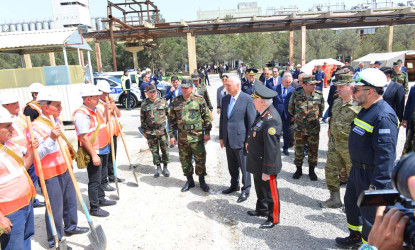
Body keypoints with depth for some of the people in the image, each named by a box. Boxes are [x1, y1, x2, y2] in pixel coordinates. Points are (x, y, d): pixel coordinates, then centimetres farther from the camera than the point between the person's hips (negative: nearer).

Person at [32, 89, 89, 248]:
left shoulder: (57, 121, 7)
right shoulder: (36, 126, -20)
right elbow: (37, 155, -24)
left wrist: (69, 152, 19)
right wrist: (51, 138, -33)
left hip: (65, 169, 8)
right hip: (51, 174, -8)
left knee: (70, 200, 20)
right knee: (55, 207, 2)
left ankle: (70, 226, 40)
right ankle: (54, 241, 19)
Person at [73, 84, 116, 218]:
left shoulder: (95, 110, 9)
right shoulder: (81, 114, -20)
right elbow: (84, 137, -24)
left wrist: (106, 111, 11)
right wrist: (94, 155, -24)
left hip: (103, 150, 9)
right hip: (93, 153, -9)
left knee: (99, 178, 22)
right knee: (94, 180, 2)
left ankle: (101, 199, 38)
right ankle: (94, 208, 14)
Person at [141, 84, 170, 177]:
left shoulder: (163, 101, 2)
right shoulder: (144, 104, 4)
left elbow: (169, 114, 6)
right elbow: (142, 118, 10)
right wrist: (144, 131, 9)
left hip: (162, 130, -1)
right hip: (150, 131, 1)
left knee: (165, 149, 3)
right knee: (154, 150, 8)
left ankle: (165, 167, 19)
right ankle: (158, 168, 21)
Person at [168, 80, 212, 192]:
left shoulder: (199, 100, -1)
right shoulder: (175, 101, 7)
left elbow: (207, 117, 0)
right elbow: (171, 119, 10)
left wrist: (207, 132, -4)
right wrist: (171, 135, 6)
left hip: (197, 135, -3)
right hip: (182, 136, 3)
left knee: (200, 158, 5)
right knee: (185, 159, 11)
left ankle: (202, 180, 23)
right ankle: (189, 181, 28)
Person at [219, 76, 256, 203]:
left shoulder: (247, 99, -12)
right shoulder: (225, 99, 7)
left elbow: (251, 121, -11)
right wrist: (221, 137, 12)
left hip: (241, 139, -6)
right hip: (228, 139, 6)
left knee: (244, 166, 7)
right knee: (232, 165, 19)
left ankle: (246, 189, 25)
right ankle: (234, 185, 39)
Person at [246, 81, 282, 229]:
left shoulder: (271, 120, -30)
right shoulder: (262, 113, 1)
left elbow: (271, 148, -29)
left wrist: (266, 170, -24)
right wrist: (250, 142, 13)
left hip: (266, 163, -10)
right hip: (257, 161, 10)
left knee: (270, 191, 10)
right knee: (259, 188, 27)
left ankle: (273, 218, 29)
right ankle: (261, 210, 48)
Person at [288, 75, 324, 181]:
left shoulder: (319, 95, -6)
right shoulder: (296, 95, -9)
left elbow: (322, 108, 13)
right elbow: (290, 109, 9)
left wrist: (318, 117, 15)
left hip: (314, 128, 1)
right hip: (299, 128, -1)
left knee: (313, 150, 10)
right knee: (298, 149, 9)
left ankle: (311, 170, 28)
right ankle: (299, 169, 27)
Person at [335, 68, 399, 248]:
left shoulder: (383, 116, -25)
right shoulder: (366, 110, 7)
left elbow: (386, 155, -29)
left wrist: (378, 185, -30)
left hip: (371, 174, -10)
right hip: (357, 169, 10)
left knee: (369, 215, 6)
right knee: (351, 203, 25)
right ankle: (355, 236, 47)